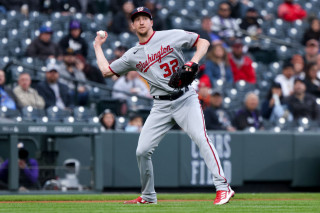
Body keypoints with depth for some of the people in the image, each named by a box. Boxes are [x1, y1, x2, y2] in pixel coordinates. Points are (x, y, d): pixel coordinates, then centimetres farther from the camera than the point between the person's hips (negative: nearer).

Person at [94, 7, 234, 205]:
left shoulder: (172, 36, 2)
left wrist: (193, 63, -11)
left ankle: (223, 187, -26)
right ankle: (148, 197, 18)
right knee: (142, 151, -1)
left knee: (201, 138, -23)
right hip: (161, 106, 4)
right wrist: (98, 46, 26)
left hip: (185, 99, -4)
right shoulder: (133, 55, 12)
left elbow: (203, 42, 5)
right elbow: (106, 70, 18)